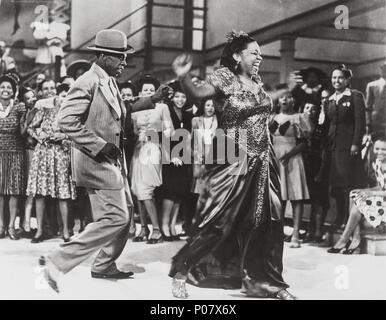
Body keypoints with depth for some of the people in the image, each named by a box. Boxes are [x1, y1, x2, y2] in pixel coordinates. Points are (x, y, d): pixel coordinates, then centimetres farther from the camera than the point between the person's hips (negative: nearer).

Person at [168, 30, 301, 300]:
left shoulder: (256, 80, 11)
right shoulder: (225, 77, -9)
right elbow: (198, 93, -26)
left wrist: (286, 89, 34)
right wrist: (183, 78, -45)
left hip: (263, 163, 7)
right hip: (234, 161, -6)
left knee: (265, 222, 8)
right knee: (218, 221, -5)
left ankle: (266, 281, 22)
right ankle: (182, 270, 12)